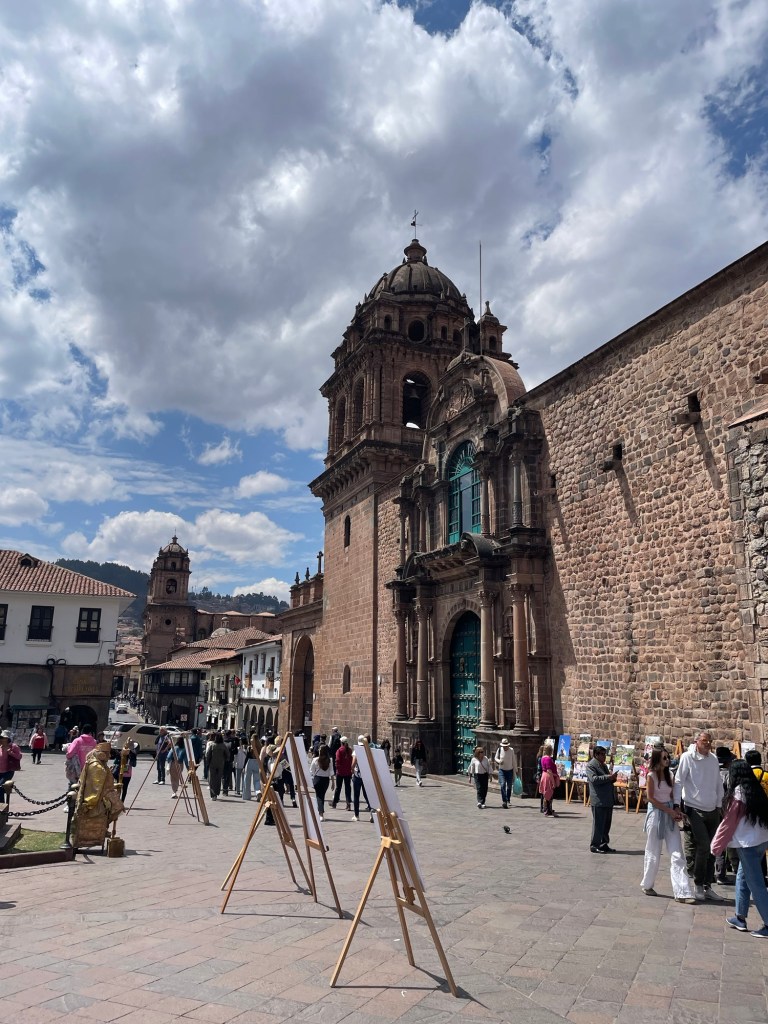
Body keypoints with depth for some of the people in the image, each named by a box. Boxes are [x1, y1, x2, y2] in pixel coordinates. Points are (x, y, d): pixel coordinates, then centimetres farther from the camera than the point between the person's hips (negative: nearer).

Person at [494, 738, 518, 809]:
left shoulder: (511, 750, -9)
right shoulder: (499, 750, -8)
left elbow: (514, 761, 0)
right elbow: (495, 758, 6)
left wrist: (515, 770, 3)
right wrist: (499, 761, -17)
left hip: (510, 770, 1)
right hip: (502, 770, -1)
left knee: (509, 786, 11)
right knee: (502, 785, -15)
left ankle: (508, 800, 30)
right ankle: (504, 801, -16)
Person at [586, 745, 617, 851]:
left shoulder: (604, 765, 20)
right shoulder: (591, 765, -8)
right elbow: (594, 779, -21)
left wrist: (613, 777, 6)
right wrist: (608, 777, -23)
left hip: (608, 800, 9)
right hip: (598, 800, -9)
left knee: (606, 824, 13)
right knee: (598, 824, -3)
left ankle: (603, 845, 22)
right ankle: (594, 846, 6)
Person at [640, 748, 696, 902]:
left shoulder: (668, 775, 10)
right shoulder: (651, 775, -7)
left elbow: (672, 796, 13)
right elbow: (651, 798, -11)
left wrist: (676, 810, -6)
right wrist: (669, 810, -15)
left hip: (670, 816, 5)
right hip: (656, 814, -5)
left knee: (677, 854, -3)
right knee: (653, 853, 6)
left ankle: (682, 892, -4)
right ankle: (647, 885, 24)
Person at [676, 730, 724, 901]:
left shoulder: (713, 759, 5)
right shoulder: (688, 757, -11)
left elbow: (718, 784, 14)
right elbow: (679, 781, -9)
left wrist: (719, 805, 13)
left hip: (712, 810, 6)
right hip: (695, 810, -6)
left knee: (711, 849, 9)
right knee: (703, 846, -11)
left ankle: (707, 886, 20)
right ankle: (698, 885, 6)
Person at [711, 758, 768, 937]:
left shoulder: (737, 792, -11)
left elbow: (729, 822, -9)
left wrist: (716, 846, -1)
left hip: (748, 842, -8)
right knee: (742, 878, 17)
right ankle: (740, 918, 22)